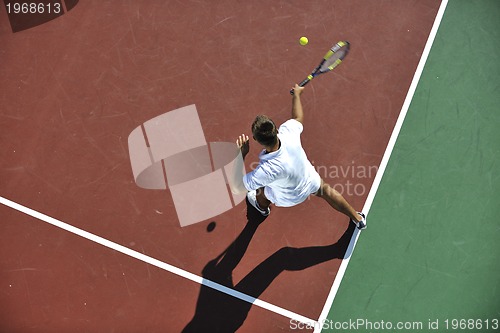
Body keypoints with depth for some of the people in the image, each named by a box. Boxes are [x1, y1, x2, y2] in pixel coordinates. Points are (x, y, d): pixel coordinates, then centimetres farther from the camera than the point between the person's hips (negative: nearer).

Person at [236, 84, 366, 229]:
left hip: (288, 198, -3)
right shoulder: (288, 133, -37)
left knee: (259, 189, 26)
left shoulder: (267, 170, -48)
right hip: (311, 182, 3)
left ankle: (263, 207, 63)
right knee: (325, 190, 32)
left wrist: (242, 154, -34)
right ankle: (358, 219, 51)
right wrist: (296, 94, 5)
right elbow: (298, 118, -11)